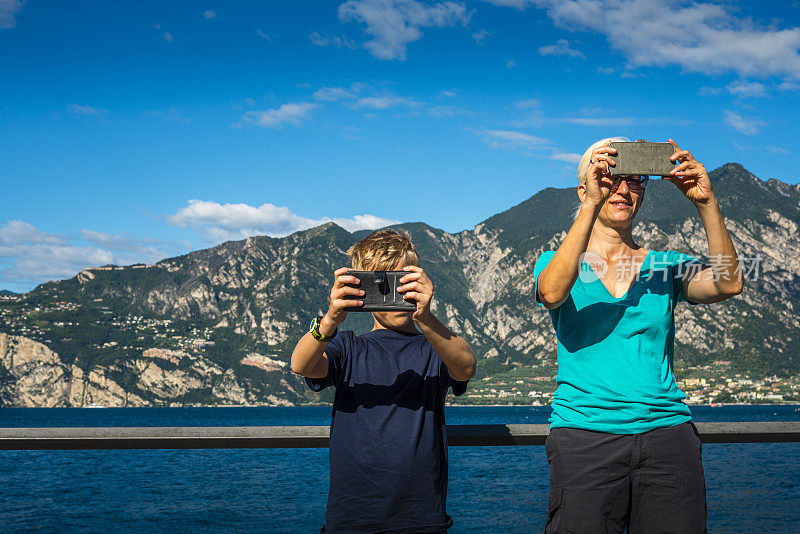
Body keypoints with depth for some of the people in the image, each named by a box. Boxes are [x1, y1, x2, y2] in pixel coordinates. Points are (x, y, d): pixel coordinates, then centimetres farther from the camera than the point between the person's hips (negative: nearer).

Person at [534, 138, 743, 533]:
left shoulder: (666, 266, 13)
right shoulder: (555, 262, 8)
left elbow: (728, 284, -6)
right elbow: (552, 292, -17)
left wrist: (706, 203, -17)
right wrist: (592, 205, -23)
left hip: (666, 429, 2)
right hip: (584, 435, -2)